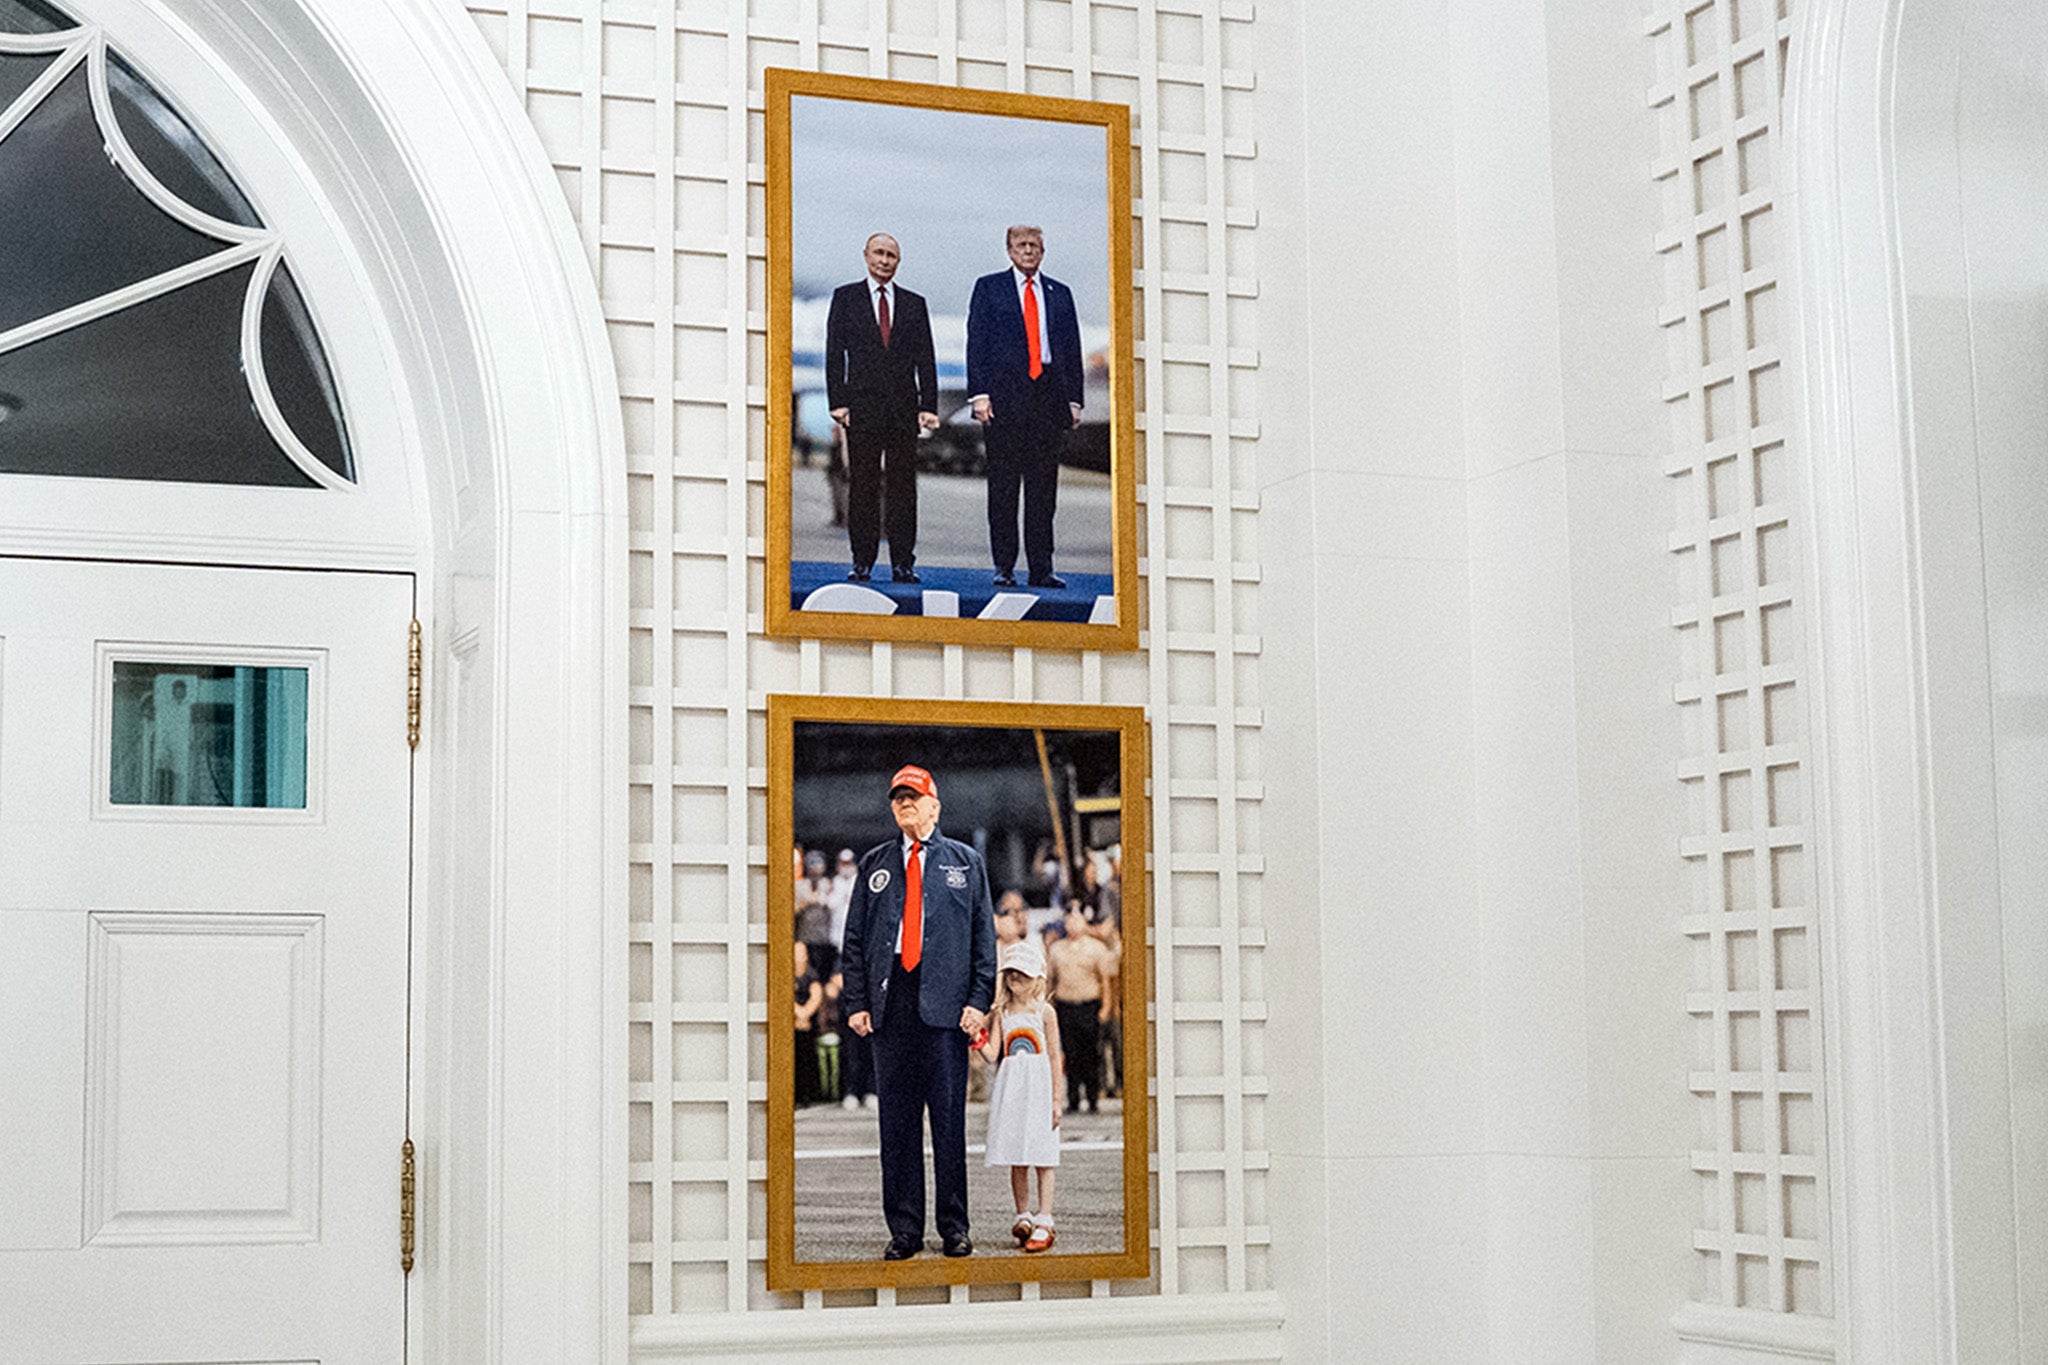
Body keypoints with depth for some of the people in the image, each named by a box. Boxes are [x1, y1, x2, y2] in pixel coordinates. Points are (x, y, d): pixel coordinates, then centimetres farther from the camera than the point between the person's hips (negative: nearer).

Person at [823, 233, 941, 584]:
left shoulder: (914, 304, 13)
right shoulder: (845, 298, 8)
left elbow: (925, 359, 10)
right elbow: (834, 353, 4)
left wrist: (928, 406, 1)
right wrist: (838, 402, -5)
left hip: (904, 407, 1)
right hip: (862, 406, -1)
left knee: (903, 488, 1)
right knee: (863, 486, -1)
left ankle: (903, 564, 3)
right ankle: (862, 562, 4)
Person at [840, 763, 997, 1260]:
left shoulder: (965, 861, 10)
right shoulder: (874, 864, 15)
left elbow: (984, 936, 6)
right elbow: (855, 938, 13)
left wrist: (978, 1001, -4)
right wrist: (856, 1002, 2)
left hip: (945, 1004, -2)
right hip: (890, 1004, 2)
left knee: (949, 1118, 0)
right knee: (896, 1121, 3)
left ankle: (954, 1228, 9)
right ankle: (904, 1229, 8)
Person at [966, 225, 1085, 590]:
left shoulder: (1060, 294, 15)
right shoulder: (989, 287, 8)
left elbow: (1072, 350, 14)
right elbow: (977, 343, 2)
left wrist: (1074, 400, 6)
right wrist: (980, 393, -8)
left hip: (1049, 395, 3)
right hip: (1005, 395, -2)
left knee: (1044, 488, 3)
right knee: (1003, 487, -1)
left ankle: (1041, 569, 6)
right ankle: (1004, 567, 3)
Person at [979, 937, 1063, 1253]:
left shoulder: (1044, 1012, 0)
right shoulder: (1000, 1014, 6)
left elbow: (1054, 1057, 0)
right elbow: (992, 1054, -2)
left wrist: (1056, 1099, -3)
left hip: (1039, 1088, -2)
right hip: (1011, 1090, 3)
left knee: (1043, 1156, -4)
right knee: (1016, 1160, 6)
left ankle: (1043, 1222, -3)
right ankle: (1023, 1217, 15)